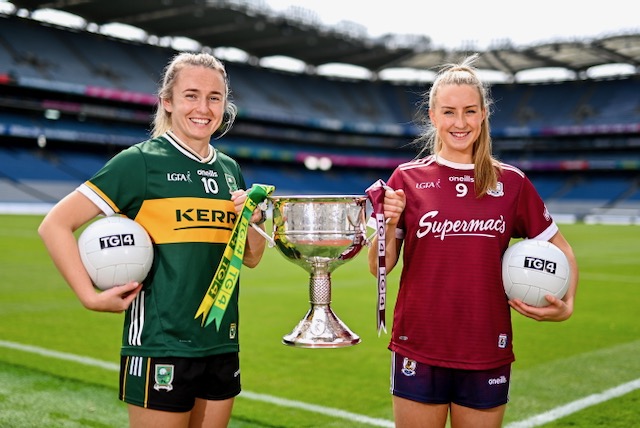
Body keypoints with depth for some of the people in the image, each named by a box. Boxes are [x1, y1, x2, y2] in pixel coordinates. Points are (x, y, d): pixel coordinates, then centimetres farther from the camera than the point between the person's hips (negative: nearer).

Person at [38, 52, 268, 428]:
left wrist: (249, 221, -2)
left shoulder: (229, 169, 10)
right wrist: (90, 296, -14)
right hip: (161, 346, -6)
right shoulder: (141, 161, -8)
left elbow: (252, 258, 17)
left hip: (222, 346, 6)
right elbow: (55, 225, -9)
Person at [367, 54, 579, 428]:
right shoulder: (407, 178, 0)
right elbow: (380, 267, 1)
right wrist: (389, 224, -18)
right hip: (419, 352, -1)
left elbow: (561, 252, 10)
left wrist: (566, 305, -6)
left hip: (487, 355, 1)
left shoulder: (512, 183, 2)